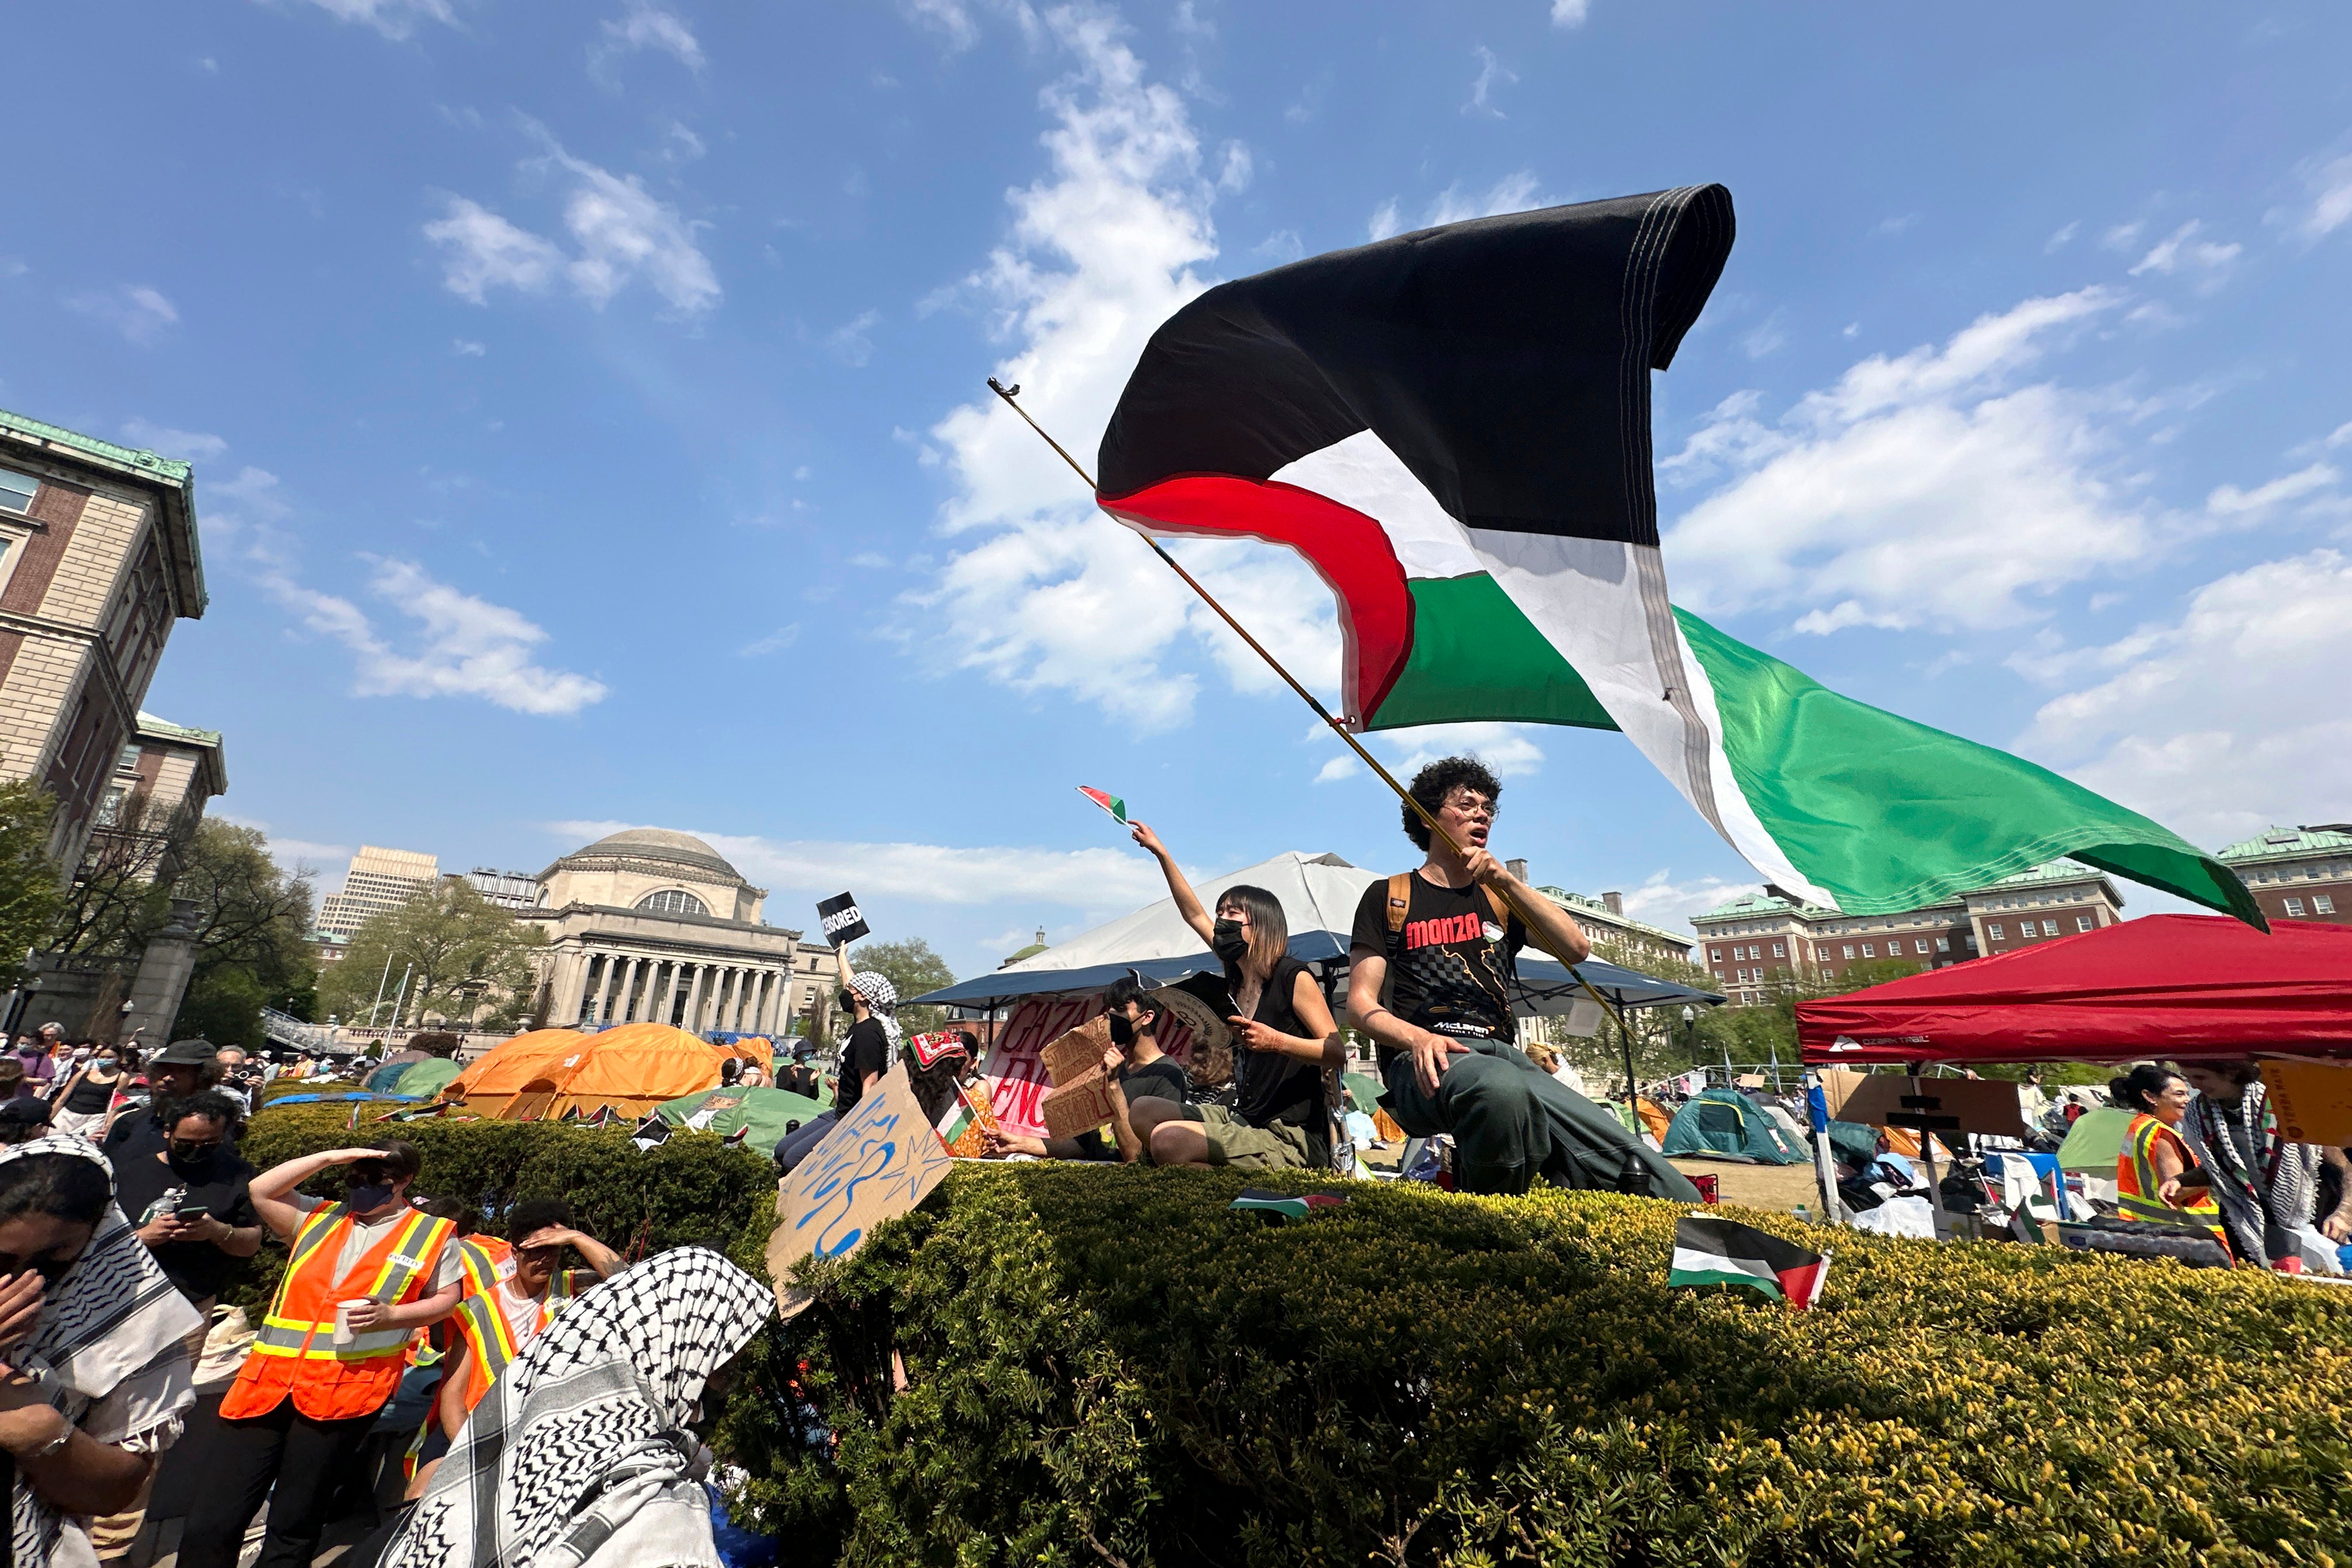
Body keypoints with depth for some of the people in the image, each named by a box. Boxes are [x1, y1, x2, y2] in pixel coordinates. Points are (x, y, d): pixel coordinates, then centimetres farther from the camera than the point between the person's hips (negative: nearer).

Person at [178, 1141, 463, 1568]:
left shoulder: (432, 1235, 3)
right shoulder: (318, 1217, 14)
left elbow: (446, 1299, 3)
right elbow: (260, 1192, 2)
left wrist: (391, 1315, -12)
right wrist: (330, 1158, -5)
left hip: (346, 1388, -3)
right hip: (271, 1378, 3)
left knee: (295, 1527, 8)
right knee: (213, 1521, 3)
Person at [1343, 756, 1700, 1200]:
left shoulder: (1497, 898, 25)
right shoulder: (1388, 897, 12)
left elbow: (1577, 948, 8)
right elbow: (1361, 1003, 4)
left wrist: (1506, 881, -1)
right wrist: (1418, 1037, -18)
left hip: (1505, 1056, 4)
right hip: (1424, 1064, -4)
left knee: (1637, 1164, -24)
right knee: (1501, 1087, -40)